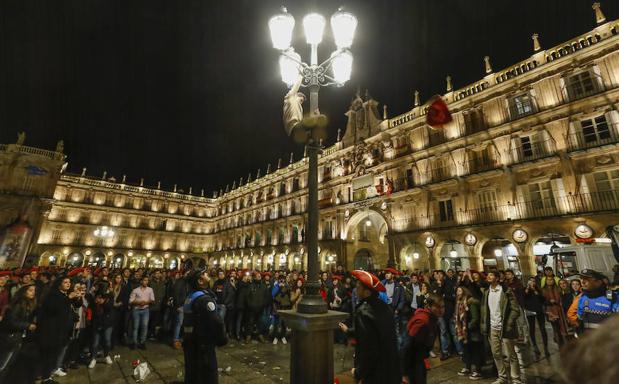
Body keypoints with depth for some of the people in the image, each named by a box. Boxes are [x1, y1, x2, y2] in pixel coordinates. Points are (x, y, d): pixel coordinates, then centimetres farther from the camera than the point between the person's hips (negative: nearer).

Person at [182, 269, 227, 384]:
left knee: (192, 374, 23)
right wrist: (222, 339, -15)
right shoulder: (204, 299, -24)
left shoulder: (190, 297, 7)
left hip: (190, 341, 9)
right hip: (203, 345, -9)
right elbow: (216, 322, -31)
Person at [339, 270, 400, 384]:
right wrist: (349, 331, 26)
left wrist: (358, 372, -13)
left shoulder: (364, 312, -28)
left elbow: (368, 349, -28)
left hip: (376, 373, -7)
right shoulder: (383, 306, -2)